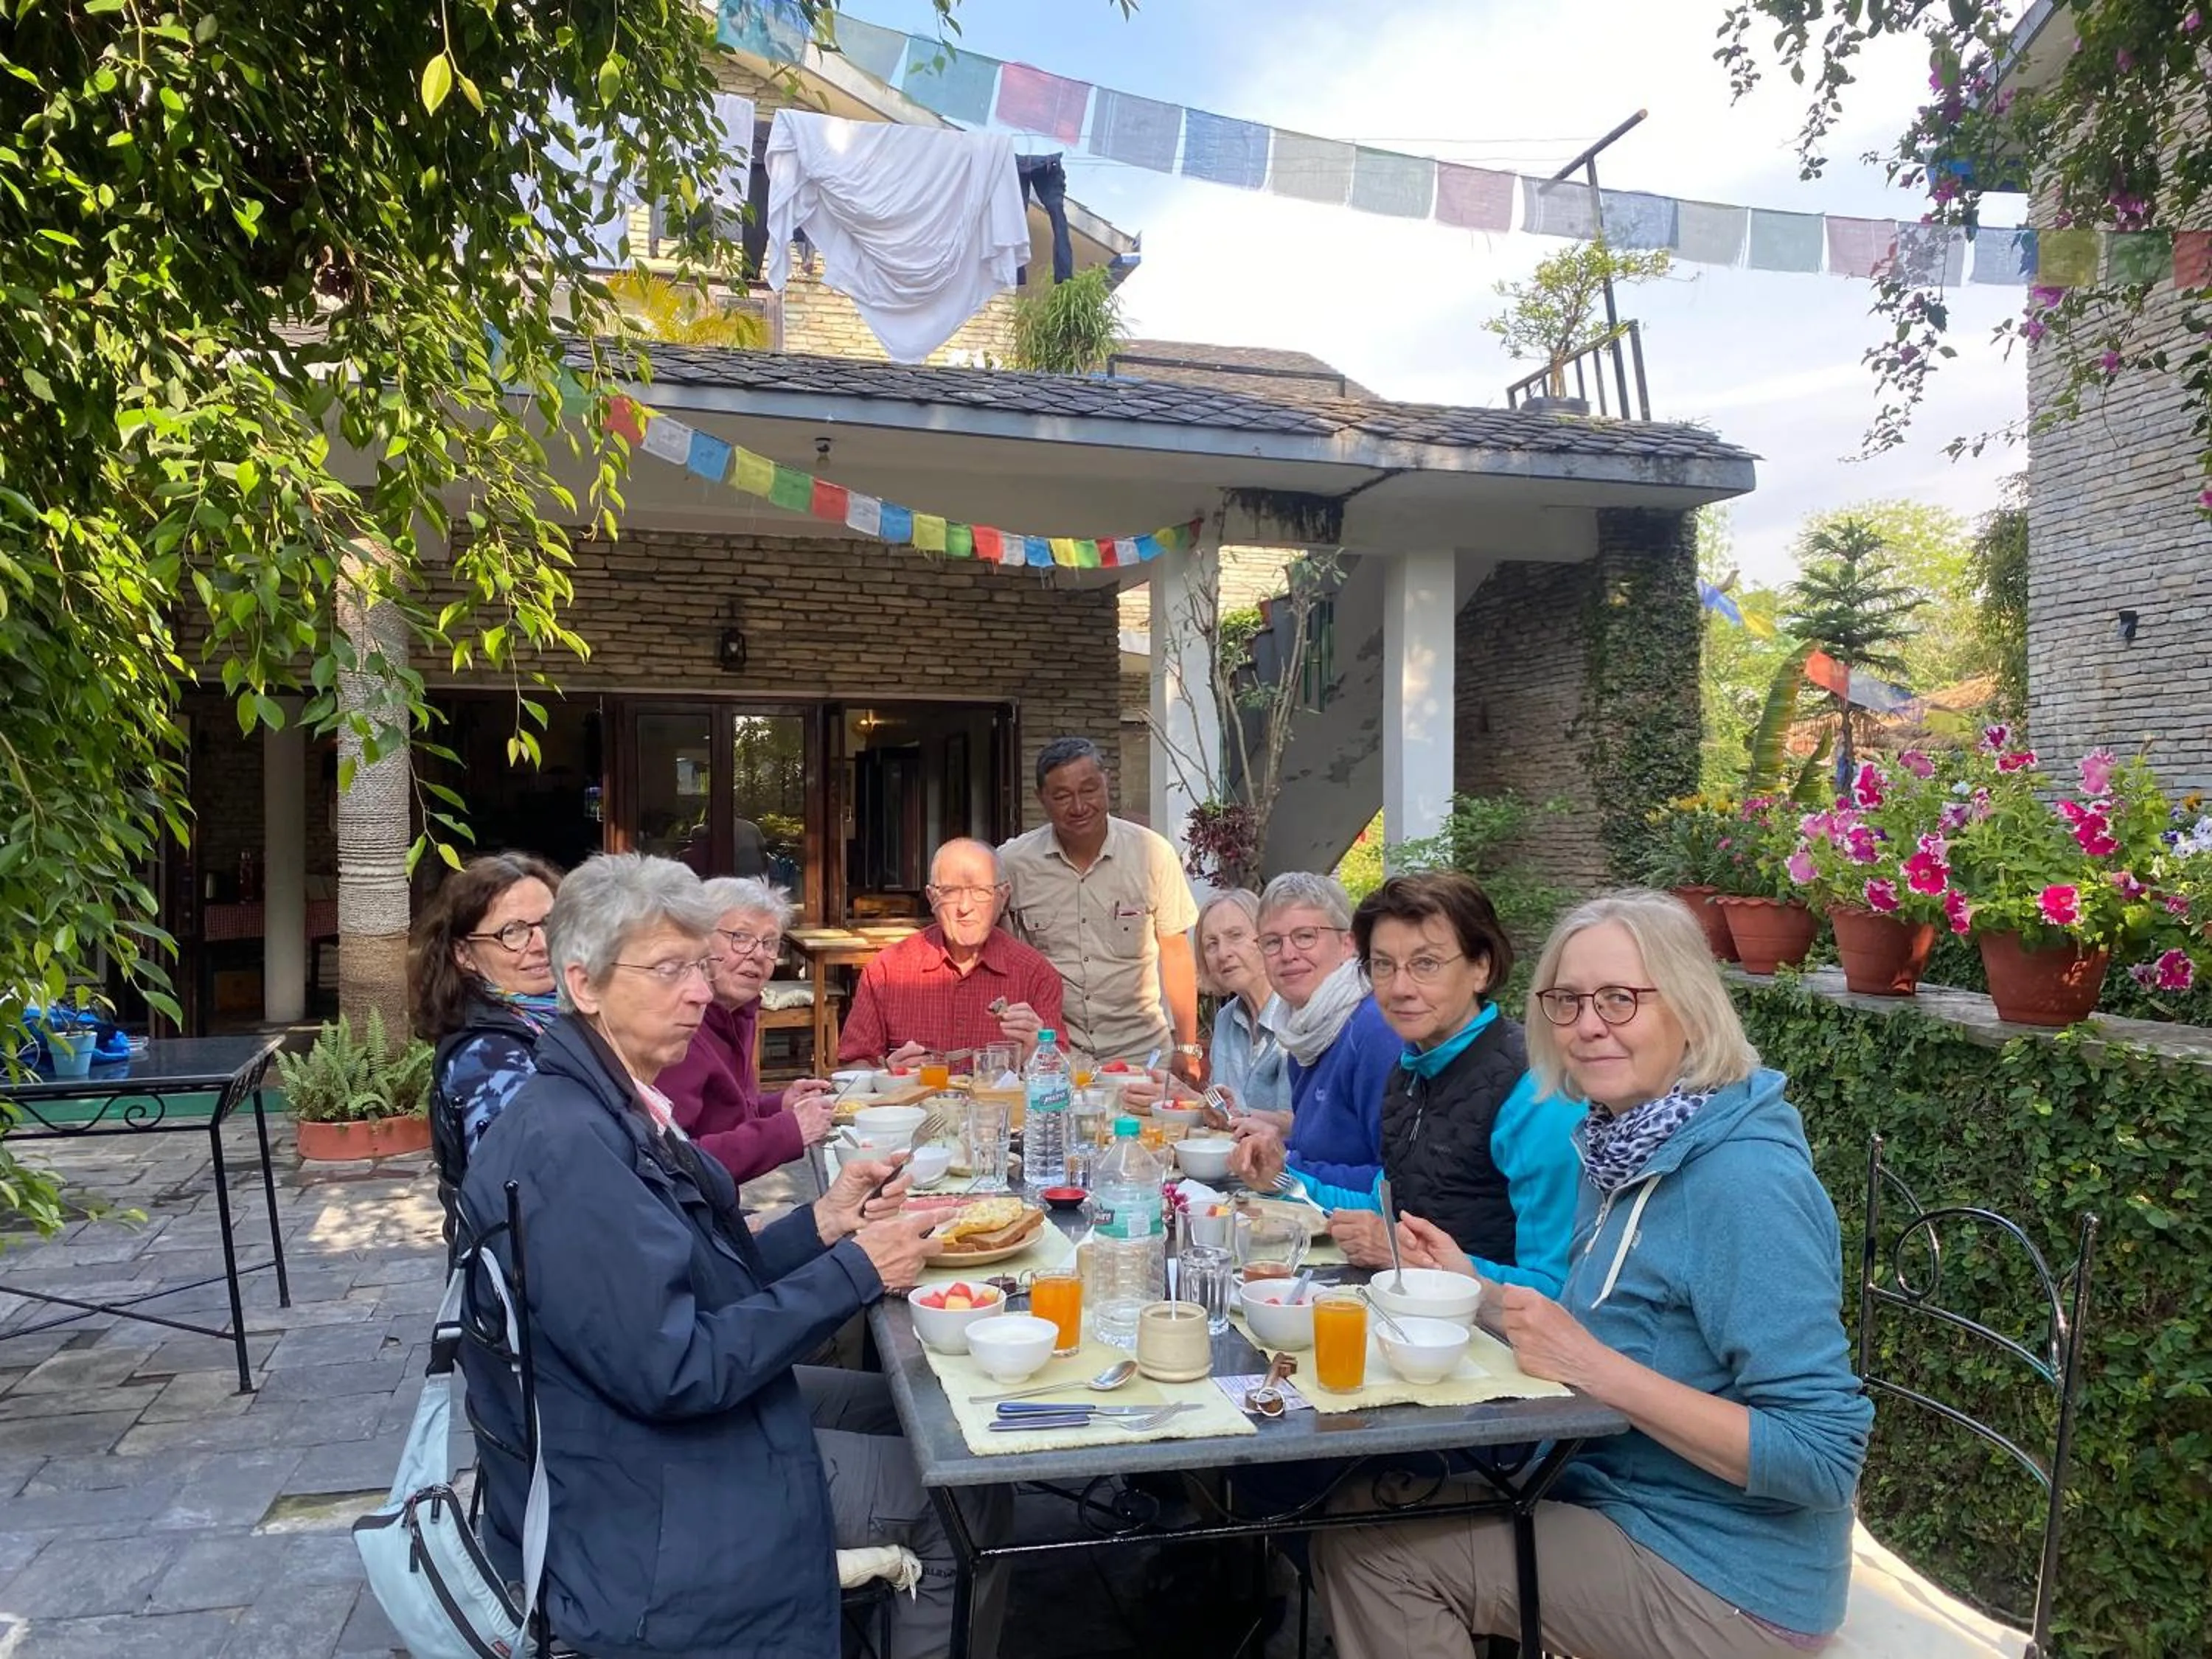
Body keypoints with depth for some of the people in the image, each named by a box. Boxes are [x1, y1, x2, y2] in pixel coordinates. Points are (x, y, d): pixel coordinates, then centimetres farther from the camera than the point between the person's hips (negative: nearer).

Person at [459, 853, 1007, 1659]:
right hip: (631, 1517, -10)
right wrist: (854, 1272, -23)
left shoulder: (619, 1106, 4)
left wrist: (822, 1223, -8)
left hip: (651, 1425, 10)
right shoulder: (567, 1147, -28)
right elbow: (673, 1370, -28)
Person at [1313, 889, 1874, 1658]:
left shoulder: (1745, 1181, -24)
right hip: (1617, 1505, 8)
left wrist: (1595, 1366, -29)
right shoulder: (1625, 1148, 3)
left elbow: (1823, 1458, -25)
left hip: (1723, 1584, -8)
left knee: (1370, 1553, -9)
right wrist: (1473, 1287, 0)